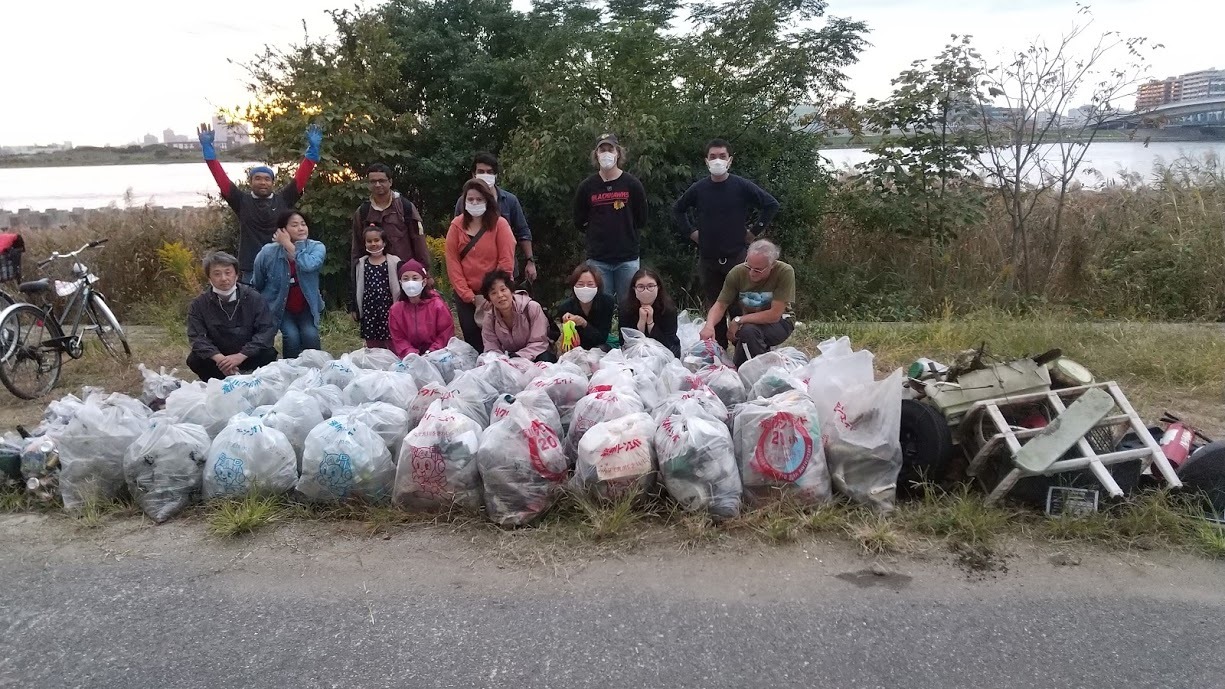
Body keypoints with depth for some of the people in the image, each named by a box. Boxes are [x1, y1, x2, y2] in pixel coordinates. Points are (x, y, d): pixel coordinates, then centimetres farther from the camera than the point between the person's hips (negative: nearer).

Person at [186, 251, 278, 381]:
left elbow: (268, 329, -17)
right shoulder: (198, 305, -7)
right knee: (195, 360, -27)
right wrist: (219, 358, -36)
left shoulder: (253, 298, -10)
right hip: (218, 356, 1)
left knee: (269, 354, -29)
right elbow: (196, 336, -16)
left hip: (249, 355, -1)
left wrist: (241, 356, -29)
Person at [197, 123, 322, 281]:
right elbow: (222, 179, -3)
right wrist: (208, 148, -10)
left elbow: (301, 178, -2)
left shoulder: (283, 199, 4)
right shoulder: (242, 201, 3)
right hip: (251, 269, 0)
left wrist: (313, 149, -9)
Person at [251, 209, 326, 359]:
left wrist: (289, 245, -29)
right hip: (279, 307, -1)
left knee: (310, 335, -23)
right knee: (291, 336, -23)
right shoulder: (268, 252, -14)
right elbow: (257, 285, 4)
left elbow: (309, 265, -38)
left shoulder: (316, 247, -12)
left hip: (307, 307, 1)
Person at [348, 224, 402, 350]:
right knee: (372, 347, 7)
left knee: (392, 347, -1)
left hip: (388, 308, -3)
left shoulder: (394, 262, -1)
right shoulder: (360, 264, 8)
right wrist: (354, 309, 9)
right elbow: (355, 288, 12)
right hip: (369, 309, 3)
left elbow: (400, 286, -1)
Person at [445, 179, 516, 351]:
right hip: (465, 296, 2)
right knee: (472, 341, 2)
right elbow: (452, 261, -1)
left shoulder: (500, 224, -5)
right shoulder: (457, 225, 2)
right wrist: (467, 294, -8)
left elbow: (506, 261, -9)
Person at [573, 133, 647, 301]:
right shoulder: (587, 186, 3)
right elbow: (579, 221, 11)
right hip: (597, 259, 1)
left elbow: (641, 220, 7)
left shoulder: (632, 184, 1)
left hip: (627, 258, 0)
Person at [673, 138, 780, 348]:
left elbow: (771, 205, 0)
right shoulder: (698, 189, 4)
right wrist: (690, 232, 10)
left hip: (737, 256, -3)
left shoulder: (742, 186, -4)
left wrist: (755, 231, -2)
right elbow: (677, 210, 20)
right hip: (707, 259, 3)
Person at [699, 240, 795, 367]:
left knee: (748, 330, -33)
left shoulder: (785, 272, -27)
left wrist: (738, 321, -24)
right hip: (749, 322, 4)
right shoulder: (737, 273, -18)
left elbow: (774, 315, -27)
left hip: (779, 322, -4)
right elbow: (720, 305, -13)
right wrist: (709, 325, -35)